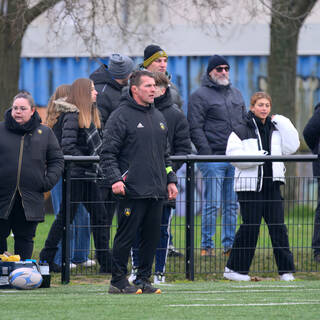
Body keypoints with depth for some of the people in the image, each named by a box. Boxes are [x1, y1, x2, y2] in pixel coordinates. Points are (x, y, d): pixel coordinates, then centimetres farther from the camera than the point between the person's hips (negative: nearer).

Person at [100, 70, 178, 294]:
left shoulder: (158, 117, 18)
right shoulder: (121, 116, -5)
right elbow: (108, 153, -8)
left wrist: (171, 180, 18)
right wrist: (115, 179, -19)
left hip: (157, 191, 7)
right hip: (132, 191, -7)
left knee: (152, 237, 7)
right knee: (126, 237, -5)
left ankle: (143, 279, 14)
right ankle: (119, 281, 2)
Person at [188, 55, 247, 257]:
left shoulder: (236, 94, 18)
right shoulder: (200, 96, -2)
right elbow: (195, 128, -8)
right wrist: (206, 153, -15)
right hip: (213, 158, -6)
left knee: (232, 204, 8)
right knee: (212, 204, -7)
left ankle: (230, 244, 14)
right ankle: (207, 245, -1)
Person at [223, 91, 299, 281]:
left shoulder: (276, 130, 13)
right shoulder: (241, 132, 0)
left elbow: (291, 147, 1)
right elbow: (234, 155, -10)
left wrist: (282, 123, -2)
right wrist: (258, 157, -19)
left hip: (272, 185, 4)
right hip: (250, 186, -4)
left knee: (278, 226, 1)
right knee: (250, 226, -5)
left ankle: (286, 270, 5)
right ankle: (234, 268, 3)